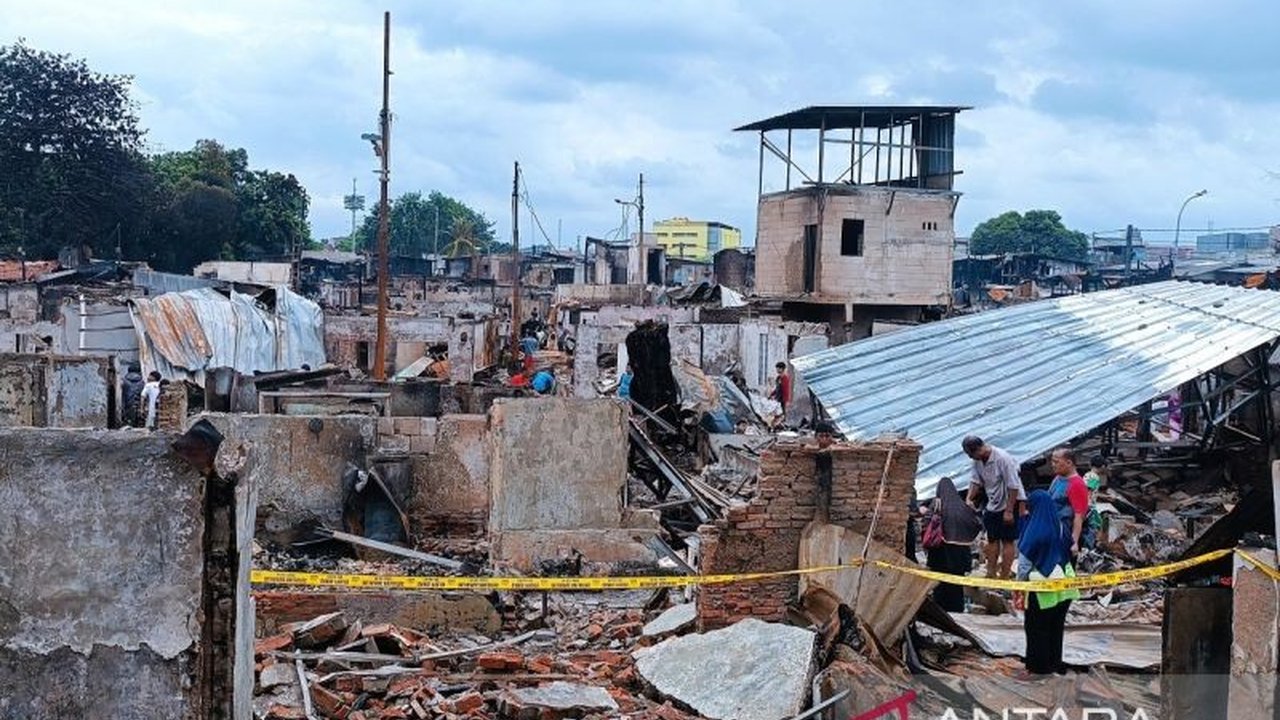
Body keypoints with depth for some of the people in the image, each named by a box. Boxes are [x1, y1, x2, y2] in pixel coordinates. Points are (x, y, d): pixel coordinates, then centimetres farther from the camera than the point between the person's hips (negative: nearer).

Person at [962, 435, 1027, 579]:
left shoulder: (1003, 459, -25)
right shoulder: (978, 460, -4)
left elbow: (1013, 487, -23)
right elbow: (976, 481, 7)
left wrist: (1009, 511, -22)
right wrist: (969, 499, -6)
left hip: (1010, 503, -7)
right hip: (992, 505, 7)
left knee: (1007, 541, -1)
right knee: (992, 540, 13)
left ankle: (1004, 577, 4)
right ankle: (991, 574, 22)